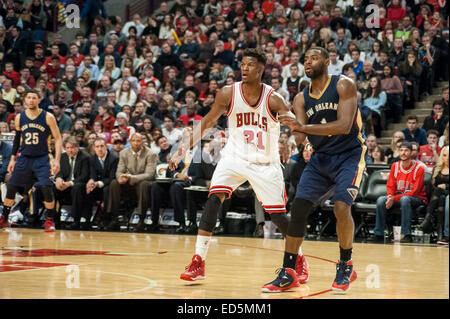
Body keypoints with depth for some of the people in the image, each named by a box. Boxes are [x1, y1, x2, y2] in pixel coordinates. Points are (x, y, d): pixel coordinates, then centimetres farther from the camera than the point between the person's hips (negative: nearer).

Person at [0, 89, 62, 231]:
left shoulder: (48, 117, -8)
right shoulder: (19, 118, 2)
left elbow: (58, 138, -6)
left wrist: (57, 160, -14)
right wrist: (13, 158, 12)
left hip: (42, 158, -3)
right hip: (24, 158, 4)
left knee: (46, 188, -16)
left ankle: (50, 220, -1)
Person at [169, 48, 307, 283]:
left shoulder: (273, 99, -14)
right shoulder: (228, 94, -9)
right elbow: (206, 124, 1)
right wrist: (182, 151, -4)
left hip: (265, 163, -1)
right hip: (235, 157, 1)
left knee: (278, 215, -1)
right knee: (214, 198, -21)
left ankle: (299, 259, 26)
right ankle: (198, 262, -18)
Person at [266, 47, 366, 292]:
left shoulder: (343, 85, -12)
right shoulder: (301, 98, 5)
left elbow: (345, 125, -25)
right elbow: (303, 134, -5)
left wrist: (302, 126, -33)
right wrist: (293, 128, -31)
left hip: (349, 154, -5)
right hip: (320, 158, 5)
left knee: (341, 208, -23)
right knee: (298, 208, -6)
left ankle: (346, 266, 0)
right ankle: (288, 274, 1)